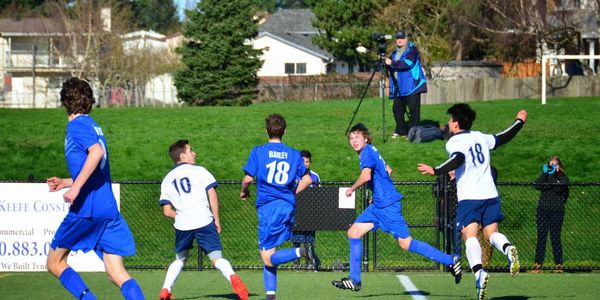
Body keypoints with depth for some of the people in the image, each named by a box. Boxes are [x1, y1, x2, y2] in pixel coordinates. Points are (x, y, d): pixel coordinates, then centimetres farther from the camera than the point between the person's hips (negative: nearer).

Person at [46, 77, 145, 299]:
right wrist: (66, 182, 39)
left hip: (86, 209, -7)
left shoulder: (76, 125, -4)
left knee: (54, 263, 8)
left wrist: (75, 188, -26)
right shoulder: (94, 127, 21)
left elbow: (97, 152, -24)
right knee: (117, 275, 0)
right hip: (109, 210, 7)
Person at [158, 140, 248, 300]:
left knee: (180, 259, 23)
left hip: (182, 225, 3)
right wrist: (217, 220, 3)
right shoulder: (199, 171, 6)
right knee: (216, 258, -2)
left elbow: (167, 211, 9)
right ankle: (233, 277, -30)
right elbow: (212, 195, -4)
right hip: (204, 221, -3)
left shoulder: (167, 180, 15)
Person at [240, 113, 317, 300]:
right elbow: (307, 179, 8)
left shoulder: (258, 151, -1)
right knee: (267, 253, 13)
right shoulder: (293, 154, 9)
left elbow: (248, 178, -6)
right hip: (288, 206, 5)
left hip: (267, 206, -5)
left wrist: (244, 191, 15)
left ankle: (301, 252, -30)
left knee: (268, 258, -6)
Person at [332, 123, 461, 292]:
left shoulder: (367, 152, -12)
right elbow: (388, 170, 29)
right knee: (353, 232, 7)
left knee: (405, 243, -9)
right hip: (378, 205, 10)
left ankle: (450, 261, -4)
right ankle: (354, 281, 6)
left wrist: (352, 189, -11)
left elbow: (366, 176, -28)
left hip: (388, 205, -10)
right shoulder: (370, 152, 16)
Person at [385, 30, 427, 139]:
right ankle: (401, 131, 17)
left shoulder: (412, 50, -4)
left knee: (413, 109, -8)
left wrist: (392, 63, -22)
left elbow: (408, 63, -19)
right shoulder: (395, 53, 19)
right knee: (397, 108, 6)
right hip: (399, 87, 8)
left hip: (411, 85, -8)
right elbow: (393, 68, 27)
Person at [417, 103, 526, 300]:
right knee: (492, 233, 11)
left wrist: (436, 171, -29)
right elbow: (504, 138, 29)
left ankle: (478, 271, -33)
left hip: (469, 197, -5)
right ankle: (508, 249, -22)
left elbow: (458, 160, -23)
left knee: (470, 236, -9)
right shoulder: (480, 137, 15)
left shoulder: (454, 142, -3)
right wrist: (519, 122, 46)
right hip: (490, 195, 5)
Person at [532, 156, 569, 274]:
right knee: (541, 237, -1)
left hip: (557, 211, -2)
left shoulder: (563, 178, 6)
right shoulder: (545, 175, 13)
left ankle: (558, 264, 3)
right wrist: (545, 173, -12)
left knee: (555, 237, -4)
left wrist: (553, 175, -14)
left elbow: (559, 189, -12)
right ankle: (538, 264, -2)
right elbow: (537, 185, -5)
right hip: (543, 210, 2)